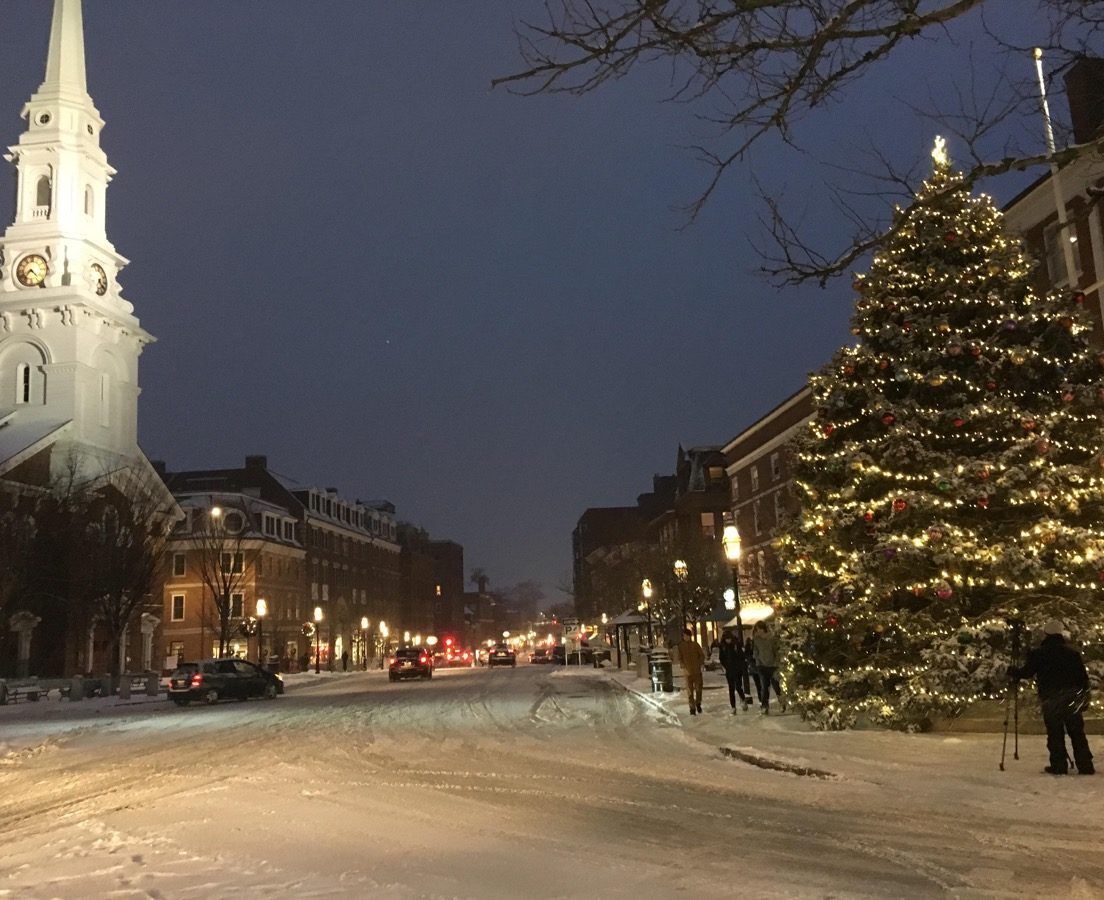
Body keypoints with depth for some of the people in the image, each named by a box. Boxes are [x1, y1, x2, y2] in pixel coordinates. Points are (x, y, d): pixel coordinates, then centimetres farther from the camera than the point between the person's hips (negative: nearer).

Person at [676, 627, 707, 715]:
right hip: (688, 671, 0)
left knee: (698, 688, 5)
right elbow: (680, 658, 4)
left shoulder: (695, 644, 0)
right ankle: (692, 708, 6)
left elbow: (702, 655, 5)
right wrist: (683, 667, -9)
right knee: (690, 690, -1)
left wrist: (702, 664, -8)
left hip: (697, 670, 0)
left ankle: (698, 704, 28)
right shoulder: (681, 646, 1)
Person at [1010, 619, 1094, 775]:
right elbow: (1083, 676, 2)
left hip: (1050, 699, -2)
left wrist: (1012, 671, 18)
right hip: (1072, 698, 2)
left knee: (1055, 733, 4)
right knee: (1077, 733, 6)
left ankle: (1059, 765, 3)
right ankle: (1085, 765, 5)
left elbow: (1026, 672, 0)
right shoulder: (1072, 651, 1)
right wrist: (1084, 694, 11)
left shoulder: (1038, 653, -5)